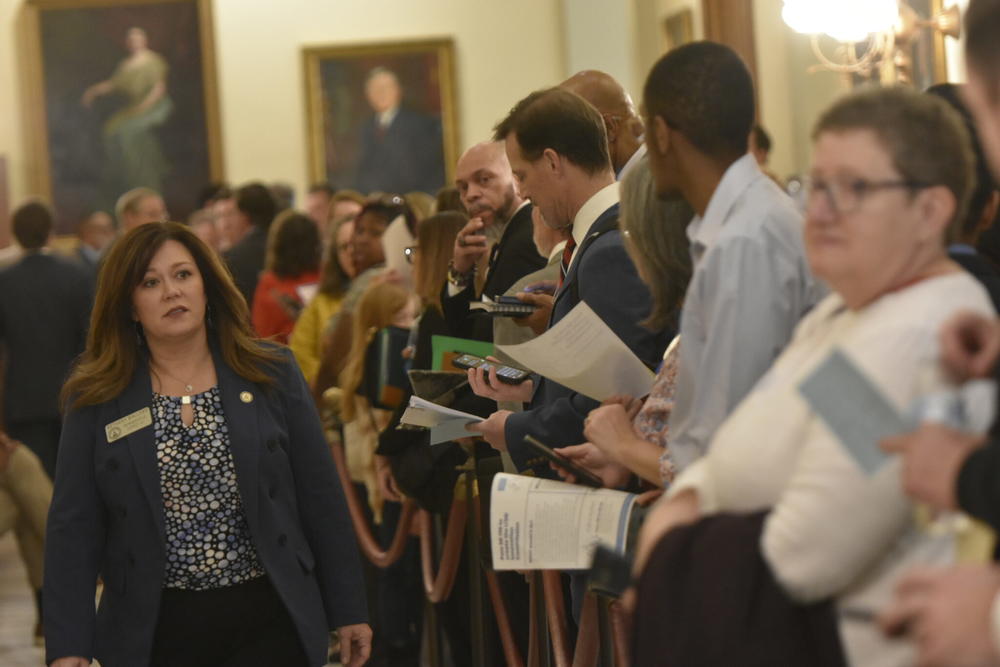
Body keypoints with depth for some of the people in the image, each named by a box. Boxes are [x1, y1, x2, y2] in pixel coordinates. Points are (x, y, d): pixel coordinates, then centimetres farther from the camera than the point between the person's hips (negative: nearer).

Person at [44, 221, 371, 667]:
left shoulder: (273, 374, 1)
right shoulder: (94, 399, -1)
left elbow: (320, 498, 3)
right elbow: (74, 527, -2)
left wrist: (348, 610, 4)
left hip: (268, 625, 0)